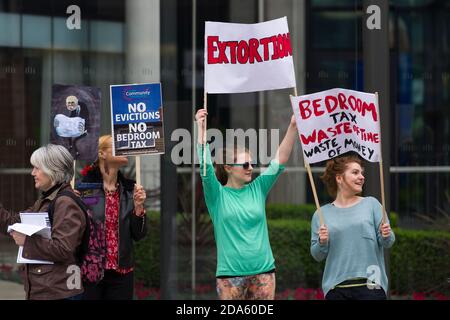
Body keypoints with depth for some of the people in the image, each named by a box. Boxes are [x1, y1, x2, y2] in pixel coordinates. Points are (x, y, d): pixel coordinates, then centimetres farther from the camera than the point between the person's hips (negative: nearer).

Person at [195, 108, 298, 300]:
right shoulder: (218, 195, -1)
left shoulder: (257, 189, 7)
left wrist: (293, 127, -9)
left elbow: (280, 160, 1)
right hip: (231, 273, -3)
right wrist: (201, 129, -22)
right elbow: (205, 166, -15)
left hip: (263, 270, 3)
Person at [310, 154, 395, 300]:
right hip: (336, 288, 1)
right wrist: (322, 243, -12)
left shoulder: (371, 204, 8)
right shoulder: (322, 214, 8)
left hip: (370, 285, -1)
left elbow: (387, 243, 5)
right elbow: (317, 256, 8)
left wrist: (386, 236, -16)